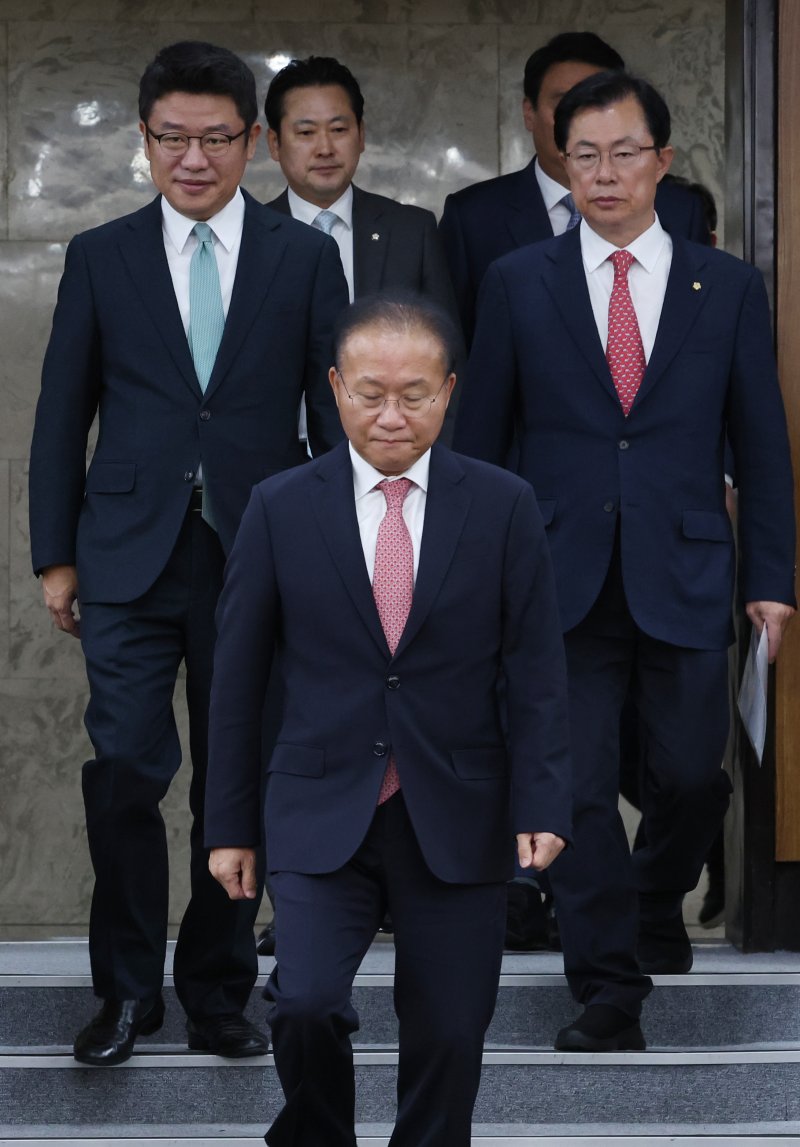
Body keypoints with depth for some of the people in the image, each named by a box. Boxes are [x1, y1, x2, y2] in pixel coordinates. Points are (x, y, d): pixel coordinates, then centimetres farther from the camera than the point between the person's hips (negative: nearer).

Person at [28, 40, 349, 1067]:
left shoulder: (305, 259, 4)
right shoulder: (101, 258, 5)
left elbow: (334, 413, 6)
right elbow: (62, 415, 8)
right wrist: (56, 556, 4)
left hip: (259, 557, 0)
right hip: (131, 556, 0)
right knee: (126, 769, -8)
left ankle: (218, 991, 20)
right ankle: (128, 989, 9)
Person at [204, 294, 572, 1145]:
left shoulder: (504, 507, 0)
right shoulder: (281, 508, 0)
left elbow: (536, 671, 1)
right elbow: (238, 676, 4)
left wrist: (542, 803, -8)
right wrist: (229, 823, 3)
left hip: (456, 820, 1)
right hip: (323, 816, -1)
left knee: (447, 1039, 4)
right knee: (304, 1005, -18)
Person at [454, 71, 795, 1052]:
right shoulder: (518, 284, 4)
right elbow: (480, 438, 7)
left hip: (685, 581, 1)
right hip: (565, 582, -1)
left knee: (690, 776, 6)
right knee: (579, 785, -4)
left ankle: (656, 904, 37)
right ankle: (609, 992, 5)